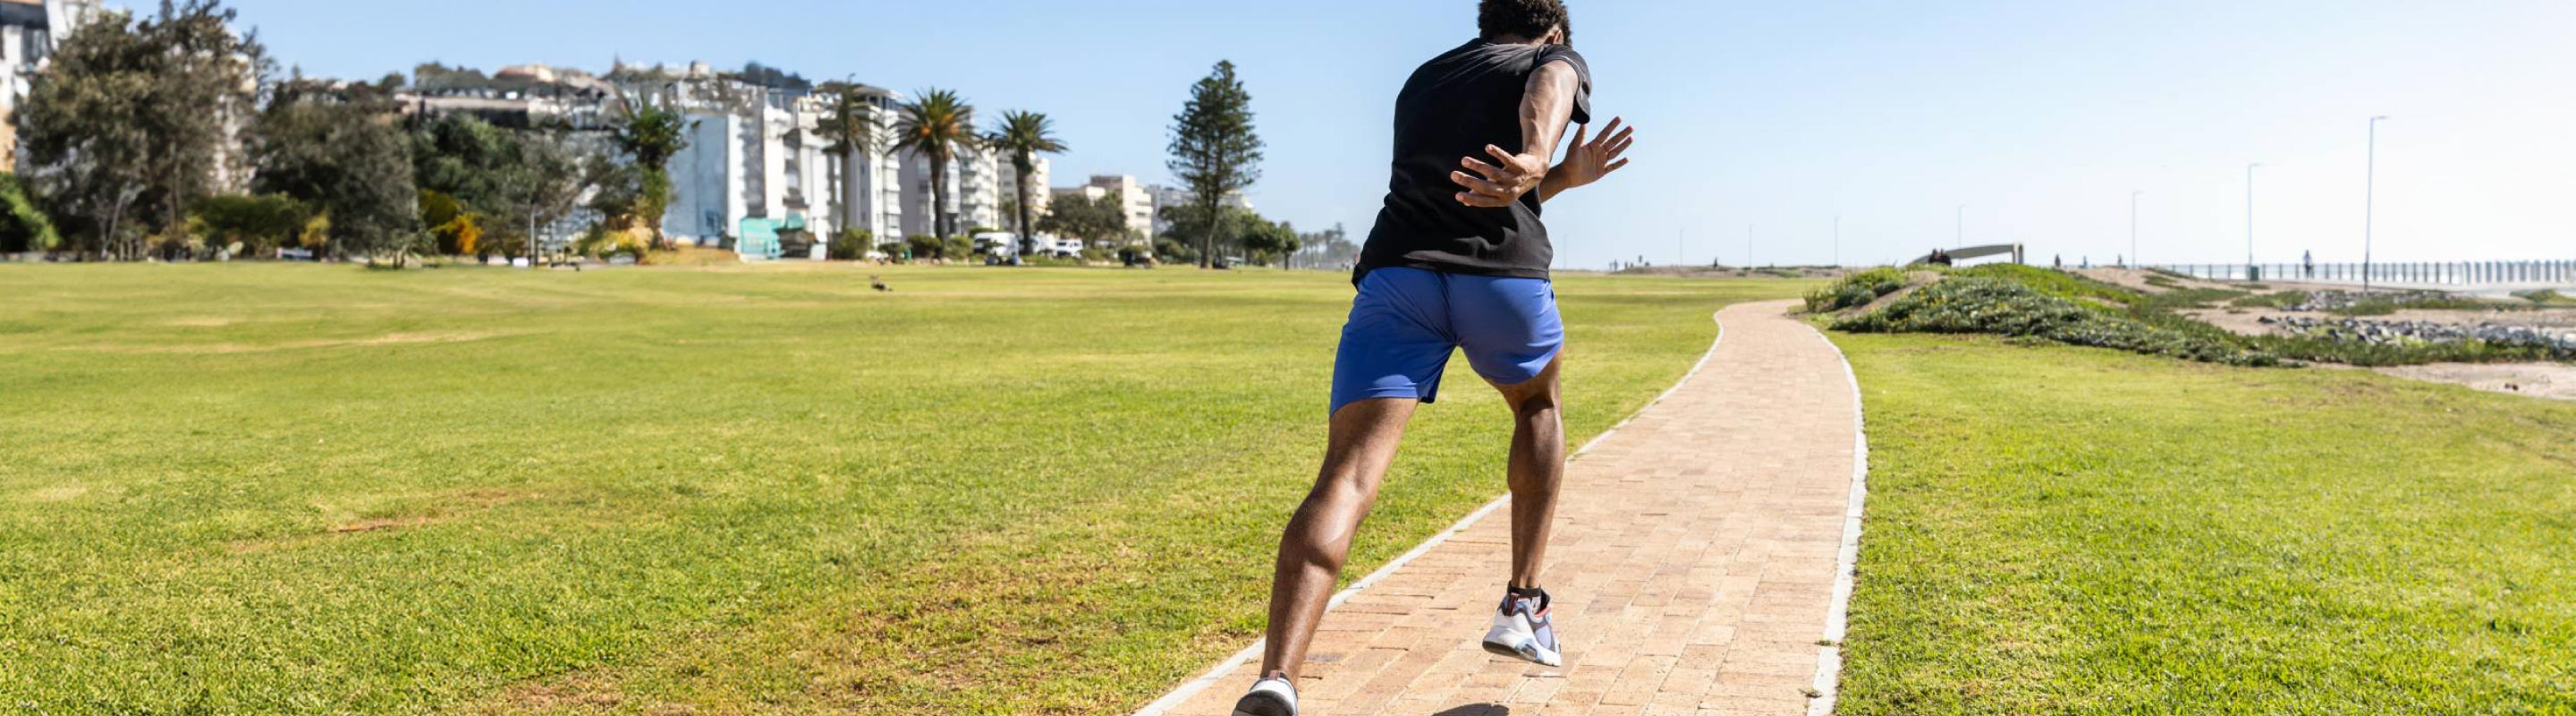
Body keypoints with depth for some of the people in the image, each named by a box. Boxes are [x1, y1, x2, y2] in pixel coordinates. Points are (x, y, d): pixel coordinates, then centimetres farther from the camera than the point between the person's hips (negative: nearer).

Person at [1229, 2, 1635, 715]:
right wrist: (1536, 160, -28)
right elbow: (1549, 90, -7)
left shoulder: (1420, 81, 34)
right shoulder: (1556, 58, 19)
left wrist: (1565, 179, 39)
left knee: (1346, 479, -13)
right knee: (1536, 407, 30)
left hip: (1395, 272, 2)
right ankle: (1522, 607, 27)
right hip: (1505, 276, -2)